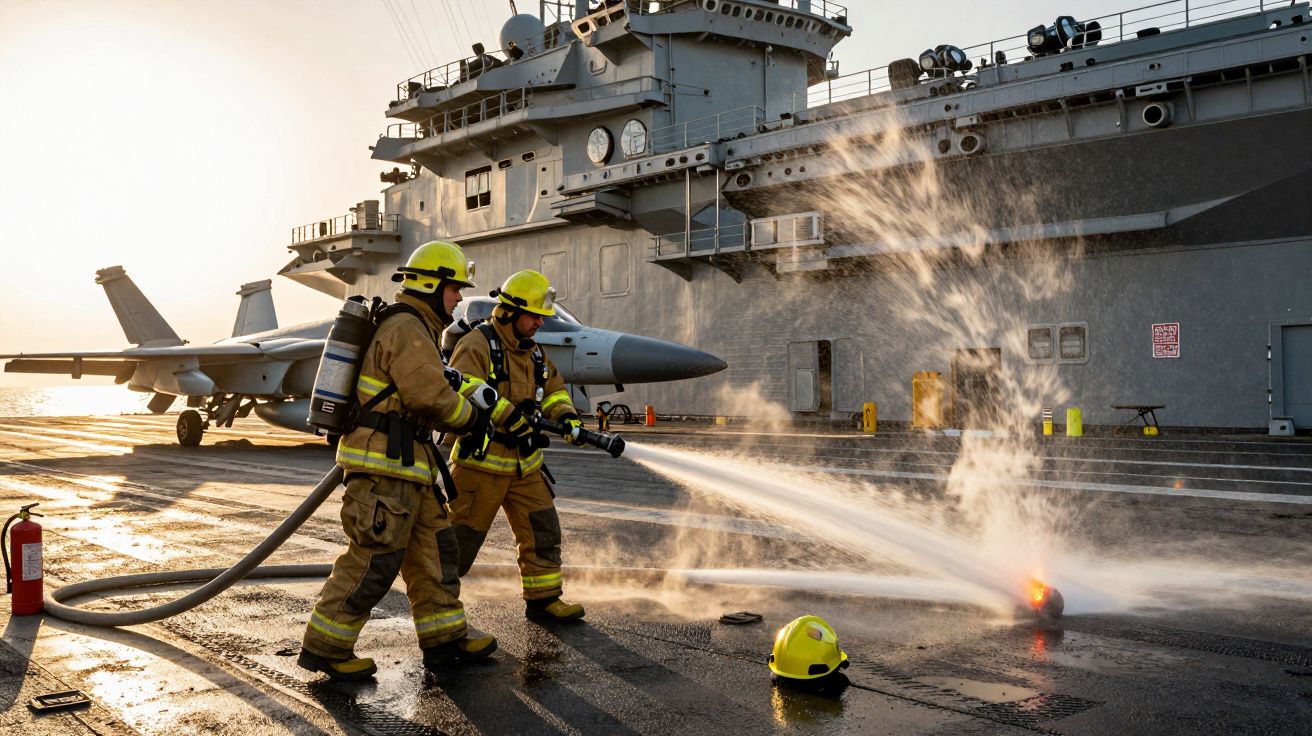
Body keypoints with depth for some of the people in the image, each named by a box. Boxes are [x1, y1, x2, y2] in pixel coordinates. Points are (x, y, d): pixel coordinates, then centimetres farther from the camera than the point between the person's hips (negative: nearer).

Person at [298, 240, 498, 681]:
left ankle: (444, 639, 21)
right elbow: (431, 396, -23)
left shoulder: (414, 329, 20)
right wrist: (473, 418, -7)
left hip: (403, 465, 11)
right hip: (384, 464, -11)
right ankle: (324, 648, 6)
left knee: (433, 545, 13)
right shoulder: (406, 329, -14)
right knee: (374, 561, -5)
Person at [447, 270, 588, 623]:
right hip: (481, 461, -7)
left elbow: (553, 388, 20)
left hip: (524, 463, 7)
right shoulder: (477, 345, -13)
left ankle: (543, 598, 19)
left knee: (543, 529, 7)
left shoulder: (533, 351, 13)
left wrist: (566, 416, -1)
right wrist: (513, 419, -33)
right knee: (462, 535, 2)